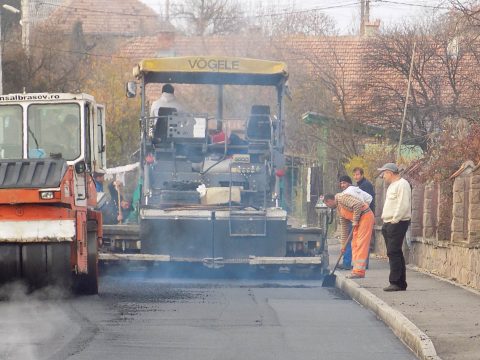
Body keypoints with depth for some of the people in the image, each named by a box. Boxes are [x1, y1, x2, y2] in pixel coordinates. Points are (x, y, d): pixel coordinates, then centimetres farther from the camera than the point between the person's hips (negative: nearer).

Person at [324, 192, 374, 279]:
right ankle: (356, 270, 11)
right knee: (355, 245, 10)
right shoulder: (339, 208, 19)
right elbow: (344, 227, 23)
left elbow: (357, 204, -26)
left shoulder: (342, 198, -11)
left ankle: (359, 271, -13)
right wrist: (343, 244, 23)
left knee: (361, 244, -11)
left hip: (365, 216, -10)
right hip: (360, 220, 10)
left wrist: (355, 220, -18)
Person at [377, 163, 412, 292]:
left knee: (394, 253, -12)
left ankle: (396, 282, -13)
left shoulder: (402, 184, -11)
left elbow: (403, 205, -20)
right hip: (388, 223, 10)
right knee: (394, 253, 10)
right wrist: (386, 221, 16)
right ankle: (400, 283, 13)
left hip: (397, 223, -10)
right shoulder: (392, 185, 21)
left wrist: (394, 220, -20)